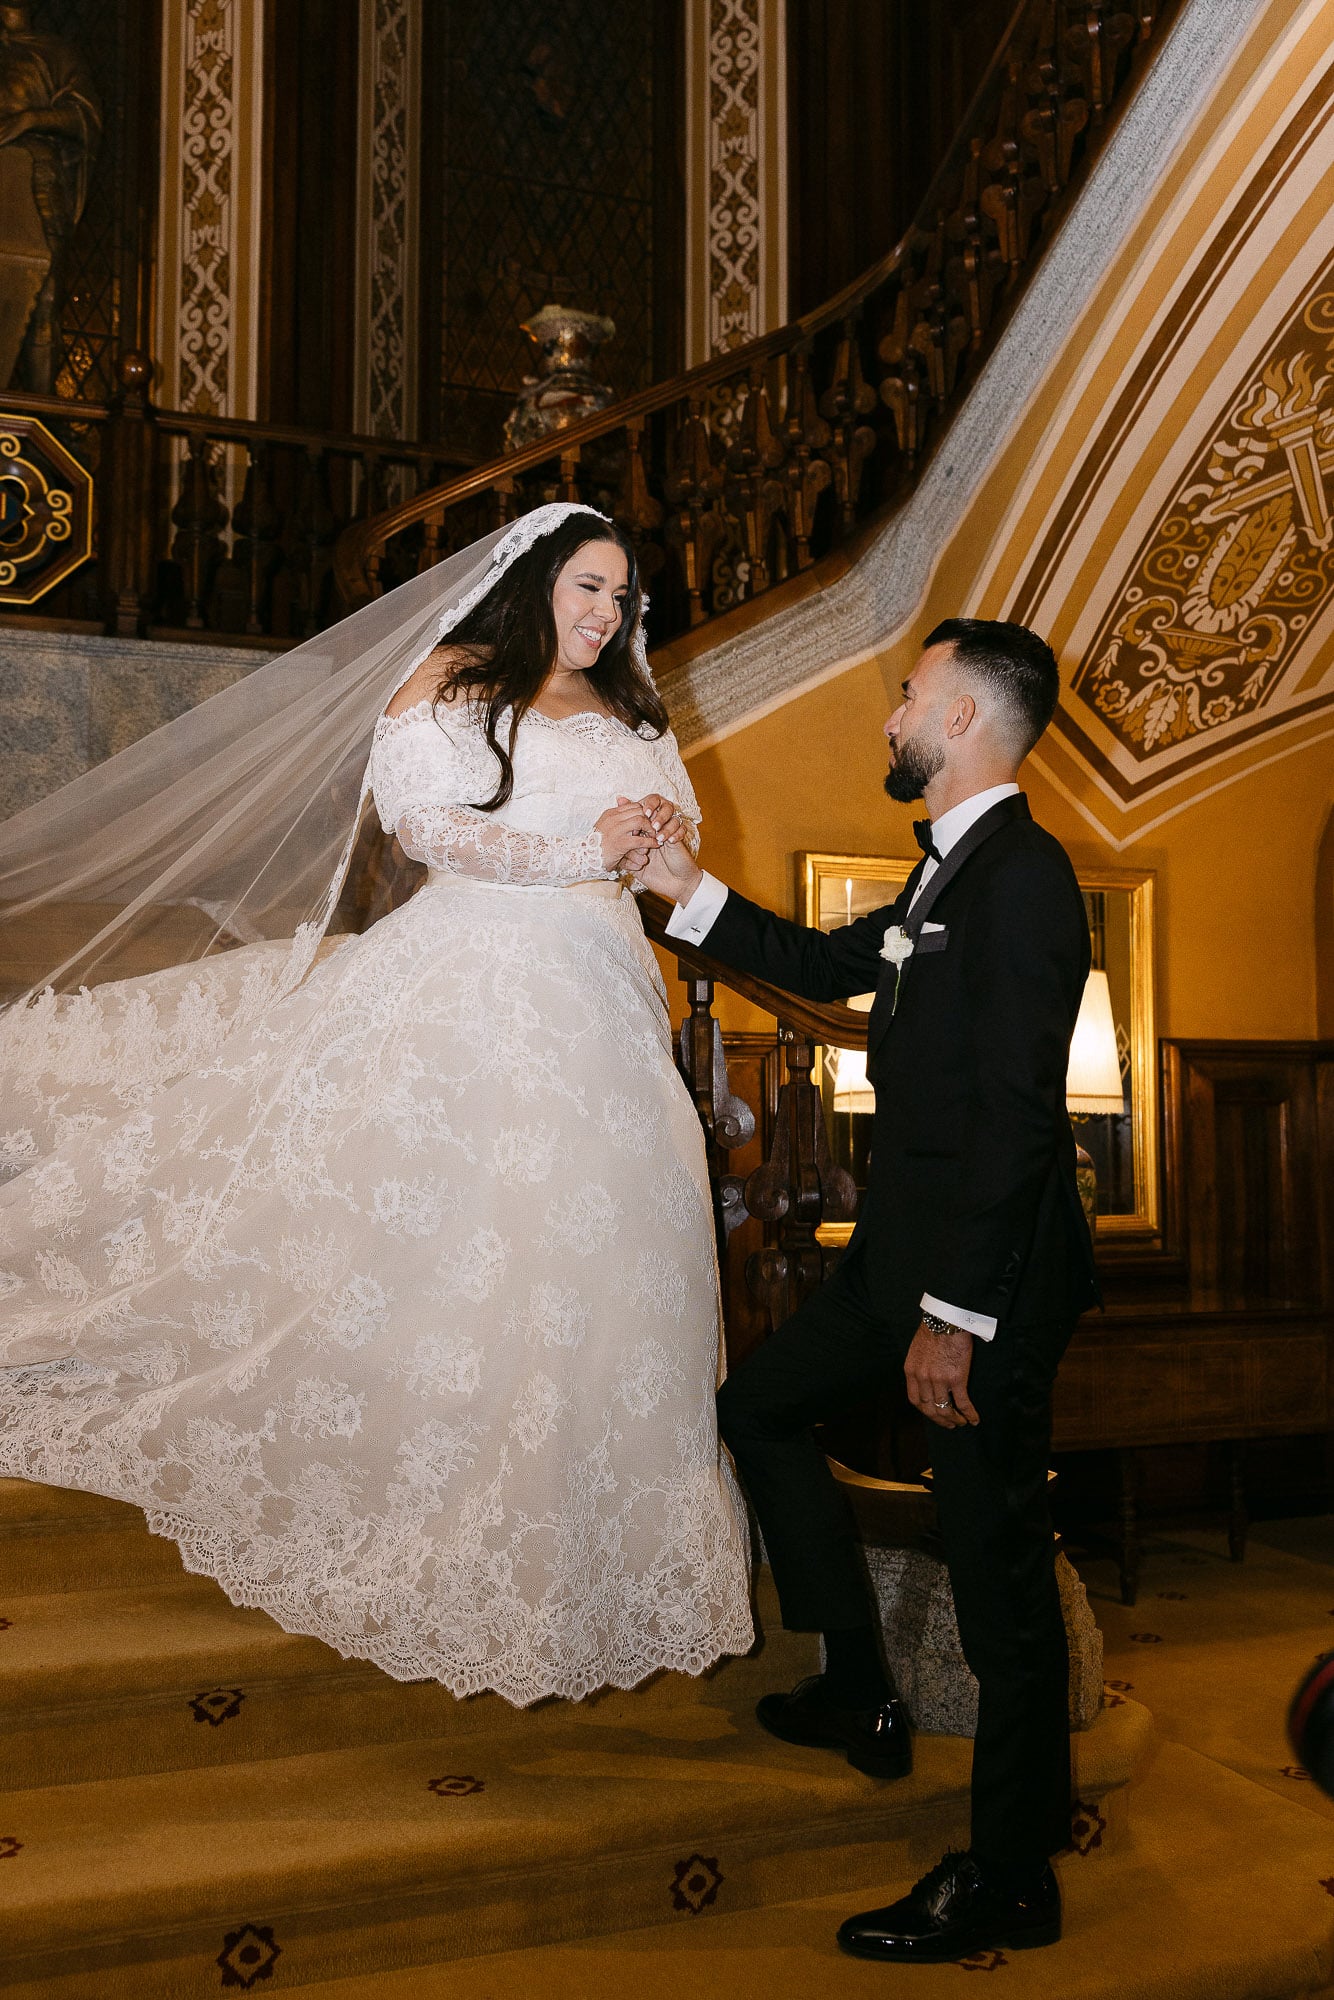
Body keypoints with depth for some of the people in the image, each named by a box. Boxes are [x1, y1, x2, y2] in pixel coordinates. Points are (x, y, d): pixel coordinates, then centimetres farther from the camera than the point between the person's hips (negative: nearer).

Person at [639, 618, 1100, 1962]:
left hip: (988, 1278, -11)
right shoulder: (953, 871, 13)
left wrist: (956, 1315, -24)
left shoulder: (1023, 878, -18)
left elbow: (1019, 1115, -24)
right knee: (759, 1406, 21)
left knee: (998, 1566, 1)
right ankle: (858, 1696, 32)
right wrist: (683, 888, 18)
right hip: (907, 1249, 11)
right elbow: (829, 965, 24)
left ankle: (1009, 1880, 18)